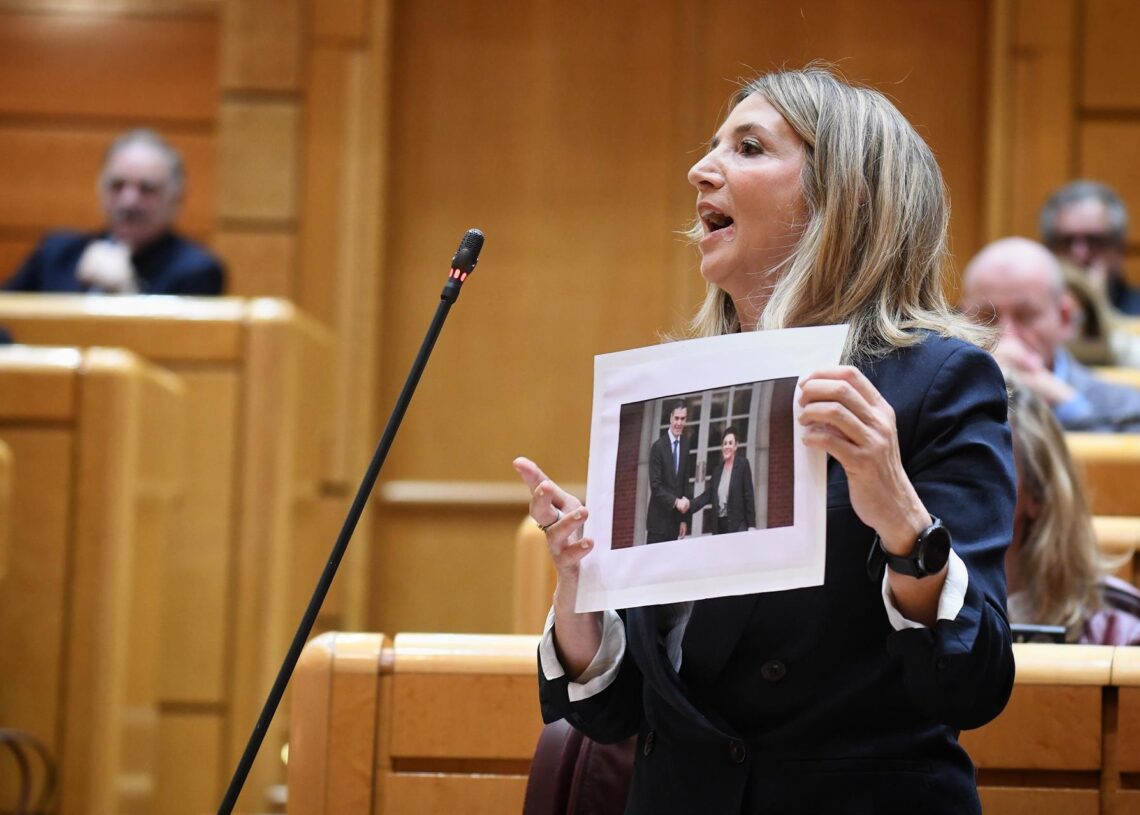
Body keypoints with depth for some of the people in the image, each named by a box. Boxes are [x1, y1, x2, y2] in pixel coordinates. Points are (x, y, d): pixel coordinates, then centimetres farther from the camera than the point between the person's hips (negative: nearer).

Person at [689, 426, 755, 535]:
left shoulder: (742, 464, 0)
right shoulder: (717, 470, 16)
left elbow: (749, 495, -4)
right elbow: (708, 495, 12)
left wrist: (751, 525, -9)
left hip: (737, 525, -5)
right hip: (719, 525, 5)